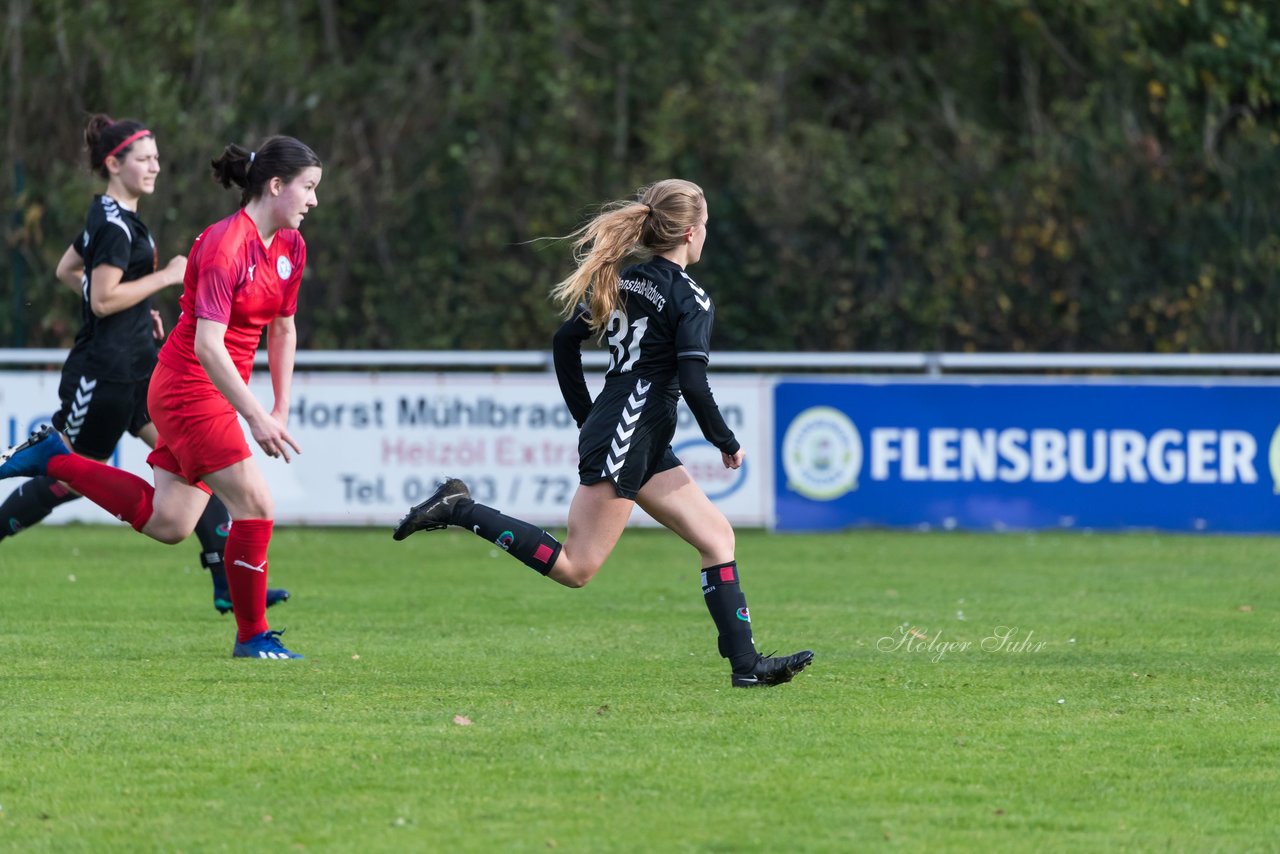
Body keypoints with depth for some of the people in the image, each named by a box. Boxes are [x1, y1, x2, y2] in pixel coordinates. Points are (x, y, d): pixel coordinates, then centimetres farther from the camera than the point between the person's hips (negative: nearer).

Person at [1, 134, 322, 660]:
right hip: (189, 388, -9)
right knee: (256, 506, -8)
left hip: (219, 391, 9)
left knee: (165, 522, 8)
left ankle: (51, 459, 22)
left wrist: (280, 411, 14)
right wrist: (256, 417, -27)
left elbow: (283, 330, 18)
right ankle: (252, 636, 6)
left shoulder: (291, 247, 6)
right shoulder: (224, 246, -21)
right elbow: (208, 345, -26)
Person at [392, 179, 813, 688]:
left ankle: (746, 664, 4)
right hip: (626, 440, -10)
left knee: (716, 536, 9)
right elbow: (693, 383, -19)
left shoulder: (621, 283, 12)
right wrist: (727, 444, -4)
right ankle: (460, 511, -7)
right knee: (576, 567, -8)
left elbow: (565, 342, 15)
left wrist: (588, 419, 23)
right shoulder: (690, 300, -11)